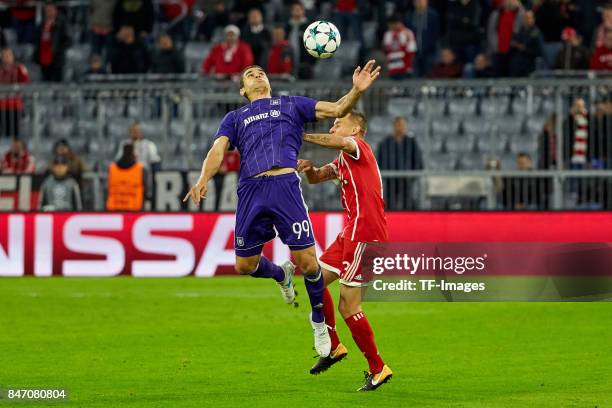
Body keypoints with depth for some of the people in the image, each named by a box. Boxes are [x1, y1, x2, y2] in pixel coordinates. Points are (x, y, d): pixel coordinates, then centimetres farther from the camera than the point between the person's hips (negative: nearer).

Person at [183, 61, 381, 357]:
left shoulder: (291, 105, 21)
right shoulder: (235, 118, 24)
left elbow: (337, 109, 14)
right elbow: (219, 149, 8)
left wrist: (356, 91, -7)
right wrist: (204, 180, -12)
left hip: (285, 185, -2)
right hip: (250, 190, 2)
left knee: (307, 263, -9)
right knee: (245, 265, 4)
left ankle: (319, 321, 15)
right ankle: (281, 275, 38)